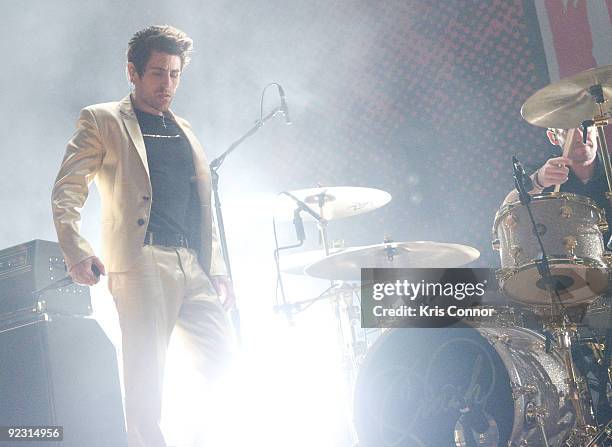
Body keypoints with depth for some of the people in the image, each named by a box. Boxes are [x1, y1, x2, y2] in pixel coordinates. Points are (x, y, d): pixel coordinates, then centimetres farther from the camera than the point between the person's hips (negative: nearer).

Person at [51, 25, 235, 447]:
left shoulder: (184, 130, 23)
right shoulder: (101, 121, 6)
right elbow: (67, 190, -2)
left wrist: (218, 268, 16)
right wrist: (75, 251, -17)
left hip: (195, 267, 6)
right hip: (142, 263, -5)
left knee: (222, 356, 1)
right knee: (146, 375, -5)